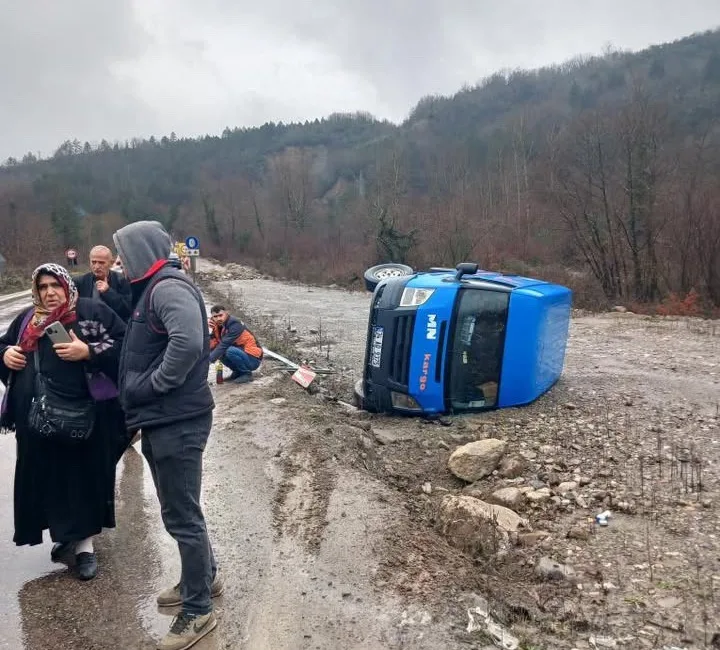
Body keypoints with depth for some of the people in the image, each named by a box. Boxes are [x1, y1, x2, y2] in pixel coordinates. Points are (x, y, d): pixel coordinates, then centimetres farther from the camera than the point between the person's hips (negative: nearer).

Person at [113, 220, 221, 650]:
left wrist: (154, 385, -23)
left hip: (177, 423, -10)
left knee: (182, 516, 1)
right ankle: (205, 577, 41)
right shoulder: (153, 289, 16)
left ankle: (199, 611, 17)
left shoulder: (168, 287, -17)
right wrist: (142, 395, 7)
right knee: (180, 510, 22)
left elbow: (188, 342, -34)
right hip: (163, 421, 10)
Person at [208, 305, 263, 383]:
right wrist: (211, 330, -16)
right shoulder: (218, 326, 3)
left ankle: (246, 373, -8)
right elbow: (211, 347, -4)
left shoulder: (235, 324, -20)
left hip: (253, 359, -8)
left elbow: (225, 344, -31)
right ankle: (237, 372, 9)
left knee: (229, 350, -31)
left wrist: (209, 360, -37)